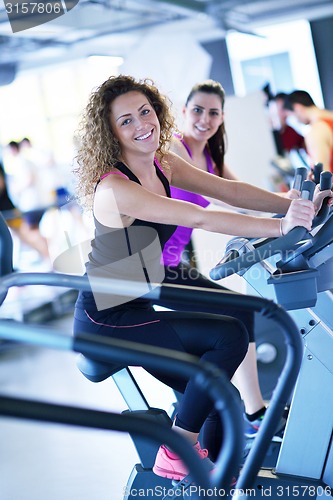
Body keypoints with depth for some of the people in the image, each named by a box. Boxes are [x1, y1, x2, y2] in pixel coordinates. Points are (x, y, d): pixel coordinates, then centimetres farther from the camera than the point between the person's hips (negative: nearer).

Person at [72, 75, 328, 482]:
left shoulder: (162, 164, 1)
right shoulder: (114, 189, -25)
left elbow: (228, 190, -6)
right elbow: (200, 218, -33)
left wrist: (298, 205, -17)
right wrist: (280, 226, -37)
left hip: (138, 306, 8)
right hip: (106, 324, -8)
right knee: (229, 335, -17)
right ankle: (178, 456, -5)